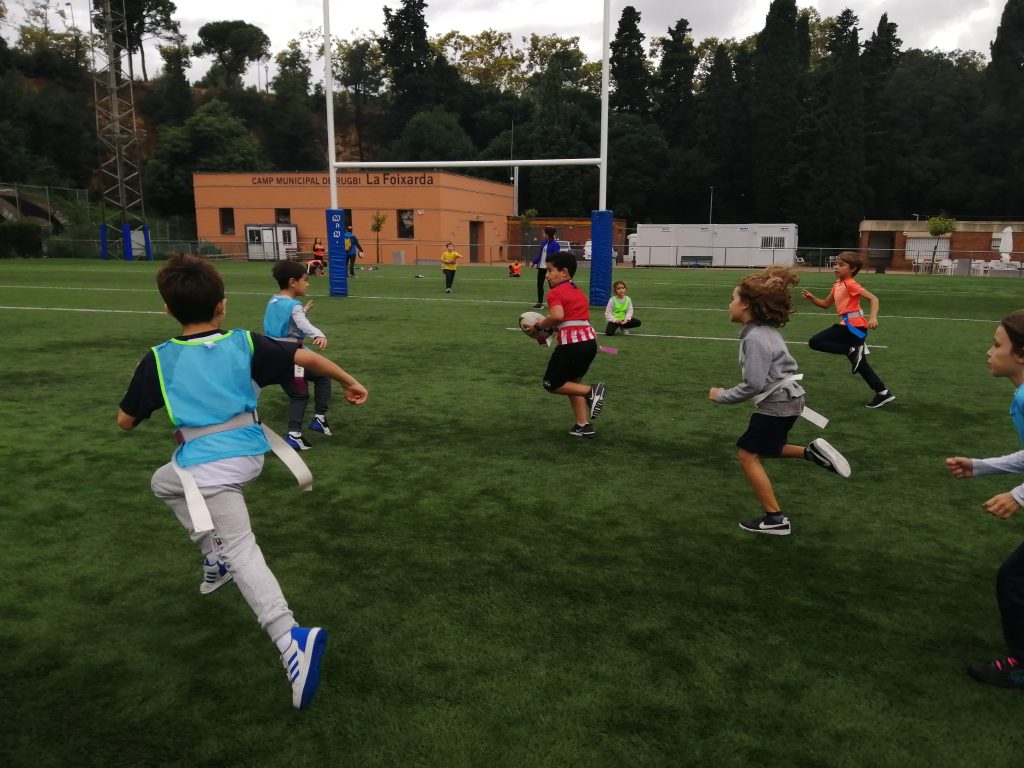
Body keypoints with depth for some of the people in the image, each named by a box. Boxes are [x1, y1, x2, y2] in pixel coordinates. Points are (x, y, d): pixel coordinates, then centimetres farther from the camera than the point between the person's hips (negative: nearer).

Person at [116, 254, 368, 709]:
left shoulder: (158, 360, -2)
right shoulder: (244, 343, 1)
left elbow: (125, 421, 6)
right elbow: (305, 357, -5)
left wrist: (153, 396, 26)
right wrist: (348, 381, 8)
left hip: (210, 466, -5)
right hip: (249, 453, 5)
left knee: (240, 551, -5)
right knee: (164, 482, 29)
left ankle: (290, 639, -20)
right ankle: (214, 556, 29)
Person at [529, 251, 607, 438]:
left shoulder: (555, 293, -5)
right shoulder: (580, 293, 21)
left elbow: (558, 316, -23)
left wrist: (540, 326, -6)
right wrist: (550, 329, 15)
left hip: (572, 344, -8)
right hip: (590, 341, 8)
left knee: (552, 384, 8)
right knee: (570, 382, 22)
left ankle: (591, 391, -8)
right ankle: (584, 426, 18)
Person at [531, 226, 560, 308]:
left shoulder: (555, 244, -14)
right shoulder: (543, 242, 9)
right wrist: (534, 262, 9)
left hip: (549, 268, -8)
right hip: (541, 267, 8)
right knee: (539, 285, 12)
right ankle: (540, 302, 23)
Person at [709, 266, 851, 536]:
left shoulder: (755, 338, -24)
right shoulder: (765, 330, 6)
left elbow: (753, 385, -26)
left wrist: (722, 396, -14)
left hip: (776, 405, -10)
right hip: (785, 400, 10)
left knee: (748, 455, -1)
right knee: (762, 450, 23)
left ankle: (775, 520, 4)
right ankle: (812, 451, 12)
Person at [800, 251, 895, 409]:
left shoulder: (851, 284, -13)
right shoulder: (837, 285, 13)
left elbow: (873, 298, -21)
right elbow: (826, 304, 21)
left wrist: (873, 317, -36)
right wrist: (812, 298, 4)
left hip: (853, 326, -9)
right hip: (851, 326, 9)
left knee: (815, 342, -11)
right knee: (859, 362, 15)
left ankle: (852, 351, -15)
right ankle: (883, 393, 20)